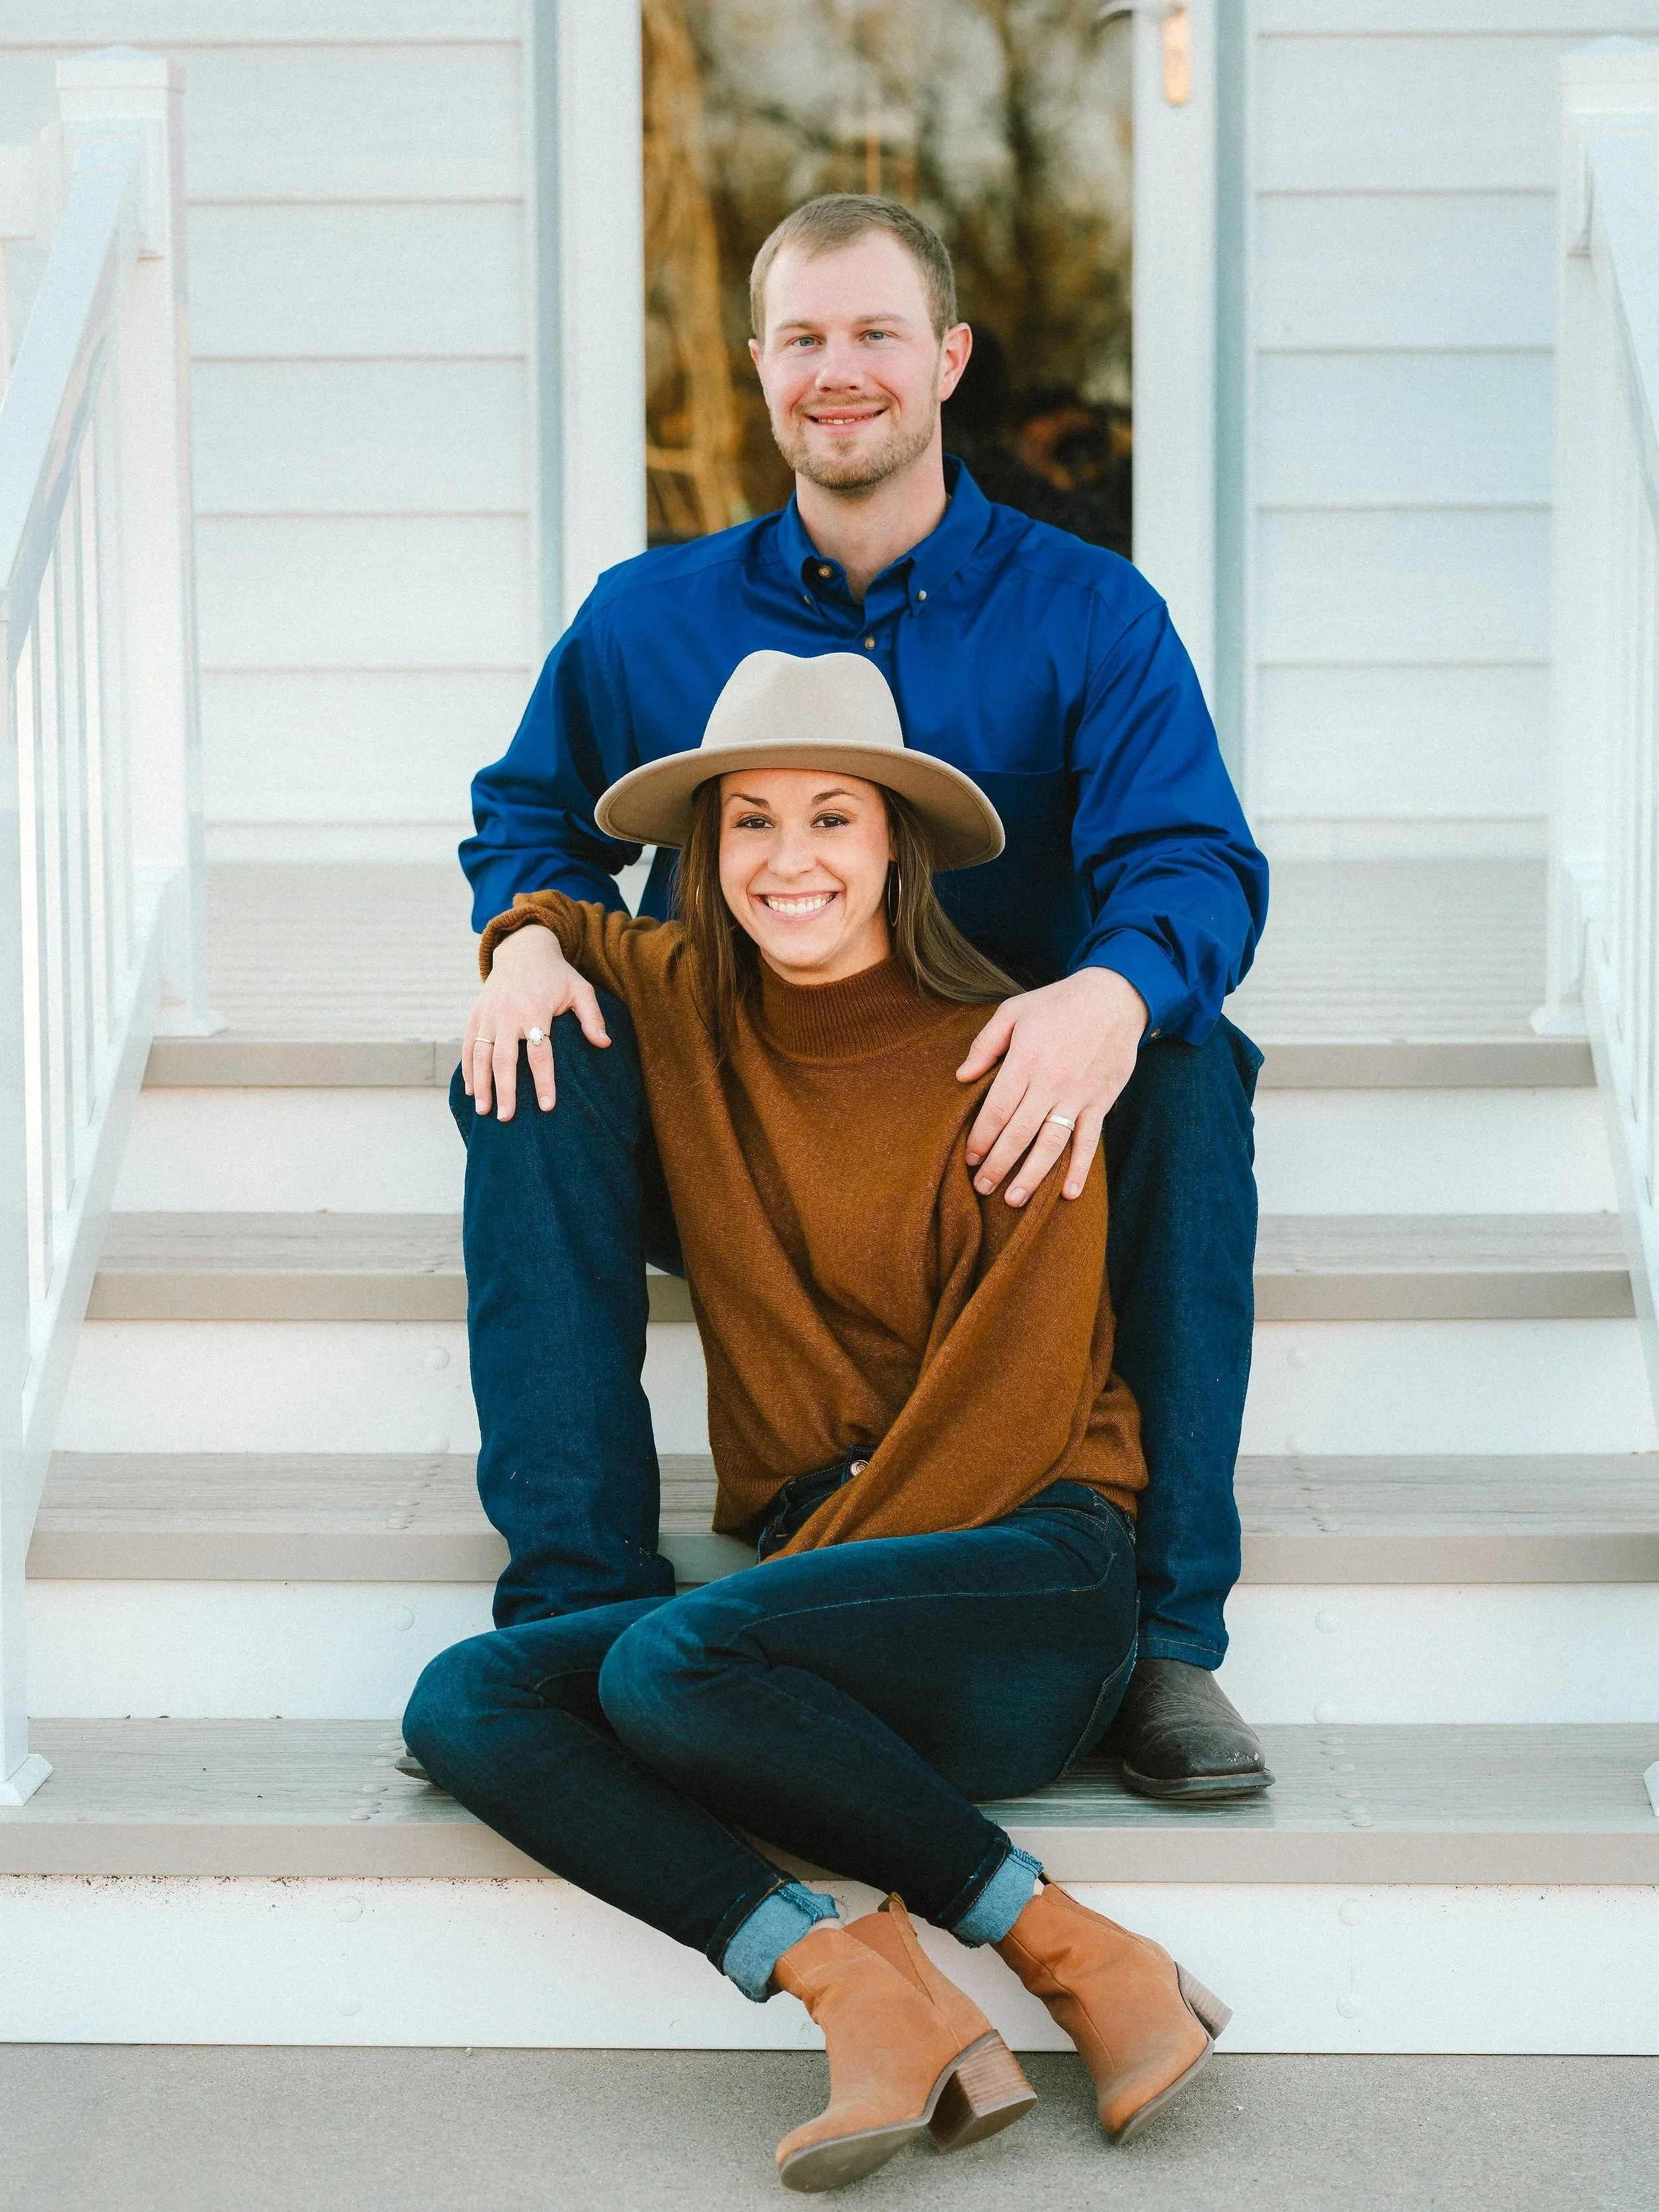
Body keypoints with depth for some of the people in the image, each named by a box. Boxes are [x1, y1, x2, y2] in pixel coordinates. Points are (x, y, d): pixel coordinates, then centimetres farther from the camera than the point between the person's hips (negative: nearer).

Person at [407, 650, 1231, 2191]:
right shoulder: (684, 1006, 10)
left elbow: (1017, 1398, -8)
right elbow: (553, 931, 34)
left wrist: (821, 1559, -11)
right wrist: (528, 945, 11)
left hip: (1030, 1568, -6)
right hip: (819, 1567, 6)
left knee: (668, 1666, -31)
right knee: (465, 1703, -16)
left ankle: (1073, 1954, -22)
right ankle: (851, 1983, -31)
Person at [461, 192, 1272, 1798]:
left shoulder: (1087, 615, -2)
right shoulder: (649, 620, 5)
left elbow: (1195, 863, -12)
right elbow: (533, 818, 14)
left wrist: (1118, 990, -38)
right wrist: (529, 930, -12)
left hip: (1003, 1131, -1)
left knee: (1192, 1074, -30)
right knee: (539, 1074, -26)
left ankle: (1164, 1631, -23)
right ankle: (577, 1597, -18)